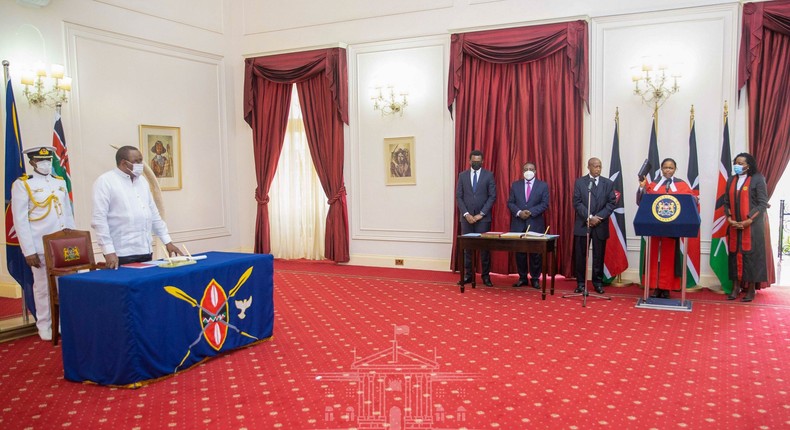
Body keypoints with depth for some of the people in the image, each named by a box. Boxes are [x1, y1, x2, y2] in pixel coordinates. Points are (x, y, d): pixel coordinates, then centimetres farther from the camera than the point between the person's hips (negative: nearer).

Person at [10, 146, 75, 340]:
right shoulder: (22, 184, -3)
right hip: (41, 247, -4)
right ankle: (44, 325, 18)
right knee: (43, 287, 5)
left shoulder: (60, 182, 12)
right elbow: (20, 220, -7)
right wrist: (29, 251, -11)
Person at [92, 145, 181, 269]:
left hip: (145, 251, 6)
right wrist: (109, 251, -18)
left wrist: (168, 241, 15)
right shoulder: (105, 181, -5)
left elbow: (154, 214, 19)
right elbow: (99, 219, -11)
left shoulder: (142, 180, 15)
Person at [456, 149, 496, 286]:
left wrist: (481, 214, -10)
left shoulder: (488, 175, 2)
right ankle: (468, 275, 11)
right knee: (467, 246, 3)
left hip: (483, 217, -2)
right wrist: (466, 214, -8)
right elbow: (459, 197, 4)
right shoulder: (462, 175, 7)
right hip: (466, 217, 2)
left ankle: (486, 275, 9)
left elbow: (492, 196, -3)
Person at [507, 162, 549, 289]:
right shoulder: (515, 185, 9)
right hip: (518, 224, 2)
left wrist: (531, 212, -16)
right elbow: (510, 203, 5)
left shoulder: (543, 185, 4)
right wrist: (519, 212, -13)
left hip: (535, 224, -2)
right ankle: (522, 278, 15)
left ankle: (535, 279, 12)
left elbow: (544, 204, -3)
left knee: (535, 253, 2)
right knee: (520, 252, 5)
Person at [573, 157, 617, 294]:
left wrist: (598, 217, -12)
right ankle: (581, 282, 10)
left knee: (599, 255, 5)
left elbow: (612, 203, 0)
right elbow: (577, 203, -4)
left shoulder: (608, 183, 7)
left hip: (600, 225, 1)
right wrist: (589, 217, -14)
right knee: (580, 255, 2)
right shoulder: (579, 182, 3)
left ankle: (598, 282, 16)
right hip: (582, 224, -1)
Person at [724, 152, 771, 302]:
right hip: (734, 225, 5)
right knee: (735, 254, 4)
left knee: (751, 255, -2)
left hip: (752, 226, -4)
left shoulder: (757, 179, -4)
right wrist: (729, 219, -4)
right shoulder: (731, 180, 10)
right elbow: (726, 202, 11)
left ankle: (751, 289, 6)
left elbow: (763, 203, -7)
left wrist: (748, 221, -14)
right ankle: (736, 287, 12)